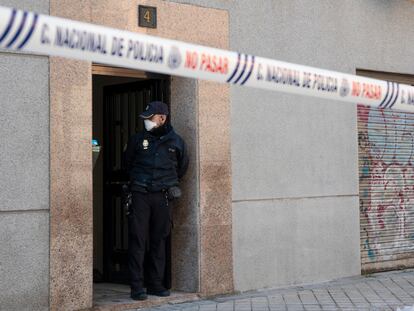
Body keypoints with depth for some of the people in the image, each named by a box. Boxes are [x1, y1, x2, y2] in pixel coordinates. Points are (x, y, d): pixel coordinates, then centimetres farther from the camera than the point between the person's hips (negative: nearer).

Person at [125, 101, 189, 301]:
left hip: (162, 197, 1)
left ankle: (155, 284, 16)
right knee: (137, 239, -7)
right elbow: (128, 164, 19)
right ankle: (137, 286, -4)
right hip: (140, 195, -1)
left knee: (159, 241, 7)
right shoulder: (137, 140, 5)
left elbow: (182, 166, 21)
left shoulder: (176, 142, 6)